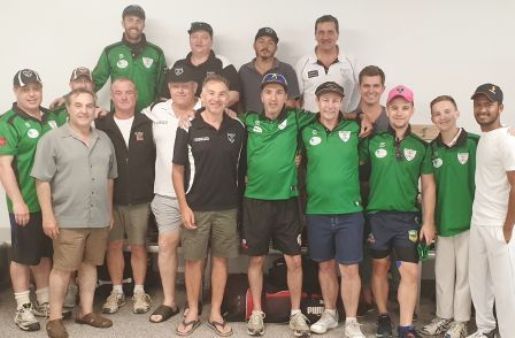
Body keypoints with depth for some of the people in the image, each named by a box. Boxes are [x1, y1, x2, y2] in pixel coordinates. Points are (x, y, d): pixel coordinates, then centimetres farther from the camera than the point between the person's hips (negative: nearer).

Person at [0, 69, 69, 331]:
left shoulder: (52, 117, 8)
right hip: (26, 203, -6)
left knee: (44, 253, 16)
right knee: (23, 255, 6)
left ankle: (43, 302, 29)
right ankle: (23, 308, 17)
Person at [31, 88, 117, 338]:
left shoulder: (104, 140, 10)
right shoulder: (52, 139, -6)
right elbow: (42, 180, -9)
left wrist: (110, 211, 15)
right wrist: (48, 215, -14)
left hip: (99, 218, 5)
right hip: (68, 219, -5)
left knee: (90, 265, 13)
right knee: (63, 268, 1)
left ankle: (86, 312, 25)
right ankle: (54, 318, 13)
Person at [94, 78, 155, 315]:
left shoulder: (148, 125, 2)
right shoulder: (101, 125, 0)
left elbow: (158, 158, 5)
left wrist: (153, 190, 0)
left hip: (140, 199, 0)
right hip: (110, 198, 0)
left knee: (138, 246, 8)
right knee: (114, 245, 9)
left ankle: (139, 292, 21)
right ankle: (117, 292, 22)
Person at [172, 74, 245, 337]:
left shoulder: (238, 129, 2)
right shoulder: (188, 128, -5)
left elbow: (242, 167, 9)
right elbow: (177, 170, -3)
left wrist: (241, 202, 4)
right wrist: (184, 206, -9)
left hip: (227, 208, 2)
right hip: (196, 207, -2)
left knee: (221, 258, 8)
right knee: (193, 259, 6)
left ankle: (215, 313, 20)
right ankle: (192, 312, 21)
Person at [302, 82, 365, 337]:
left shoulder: (354, 129, 2)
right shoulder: (307, 132, 0)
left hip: (349, 211, -1)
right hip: (317, 212, 1)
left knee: (350, 269, 0)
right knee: (325, 266, 14)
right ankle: (329, 314, 30)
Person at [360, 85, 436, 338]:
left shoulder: (421, 146, 4)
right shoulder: (373, 141, 1)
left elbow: (428, 186, 6)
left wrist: (428, 222, 1)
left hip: (408, 217, 0)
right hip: (377, 215, 0)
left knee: (410, 272, -4)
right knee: (380, 267, 10)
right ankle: (383, 317, 26)